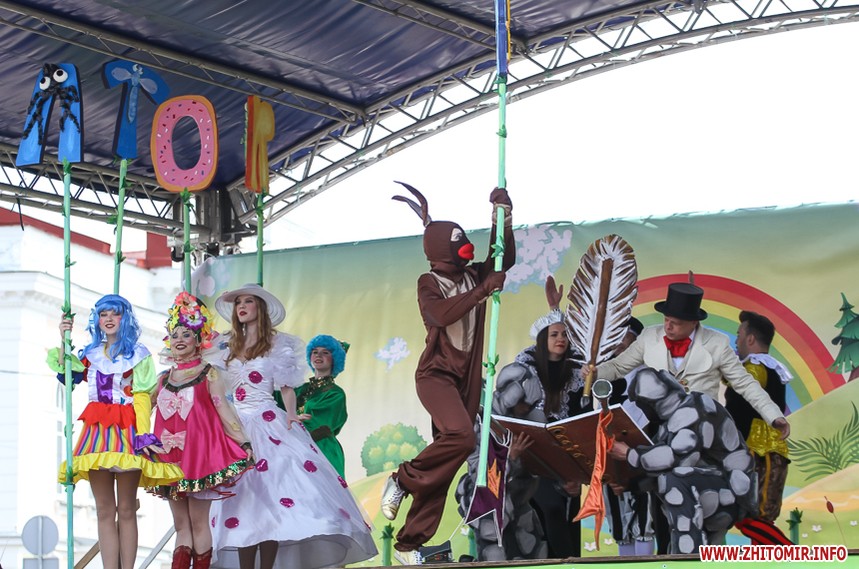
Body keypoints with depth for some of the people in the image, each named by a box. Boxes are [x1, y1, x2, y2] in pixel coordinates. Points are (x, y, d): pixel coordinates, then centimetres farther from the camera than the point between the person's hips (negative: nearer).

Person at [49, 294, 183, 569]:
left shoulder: (137, 353, 4)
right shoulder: (90, 353, 17)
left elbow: (142, 397, -4)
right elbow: (66, 375, 4)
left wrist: (144, 433, -14)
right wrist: (64, 340, 3)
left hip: (126, 428, -4)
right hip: (97, 429, 4)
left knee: (126, 510, -2)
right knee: (104, 511, 2)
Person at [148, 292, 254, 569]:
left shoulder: (208, 374, 2)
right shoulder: (164, 378, 15)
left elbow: (224, 410, -4)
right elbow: (153, 414, 17)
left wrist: (244, 443, -12)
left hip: (200, 450, -4)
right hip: (171, 454, 5)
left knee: (198, 522, -5)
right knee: (181, 525, 4)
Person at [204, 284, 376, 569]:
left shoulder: (278, 343, 5)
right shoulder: (228, 345, 16)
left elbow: (287, 386, 2)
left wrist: (290, 414, -13)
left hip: (268, 424, -4)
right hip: (237, 426, 4)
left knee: (269, 494, -14)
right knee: (242, 496, -2)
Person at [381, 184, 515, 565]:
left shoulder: (474, 276, 9)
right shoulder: (429, 283, -6)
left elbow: (505, 259, 4)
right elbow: (441, 314, -25)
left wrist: (503, 216, -7)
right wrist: (483, 290, -27)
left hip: (467, 378, 6)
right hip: (436, 373, -6)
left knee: (445, 465, 2)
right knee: (459, 435, -33)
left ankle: (410, 544, 7)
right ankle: (402, 480, -9)